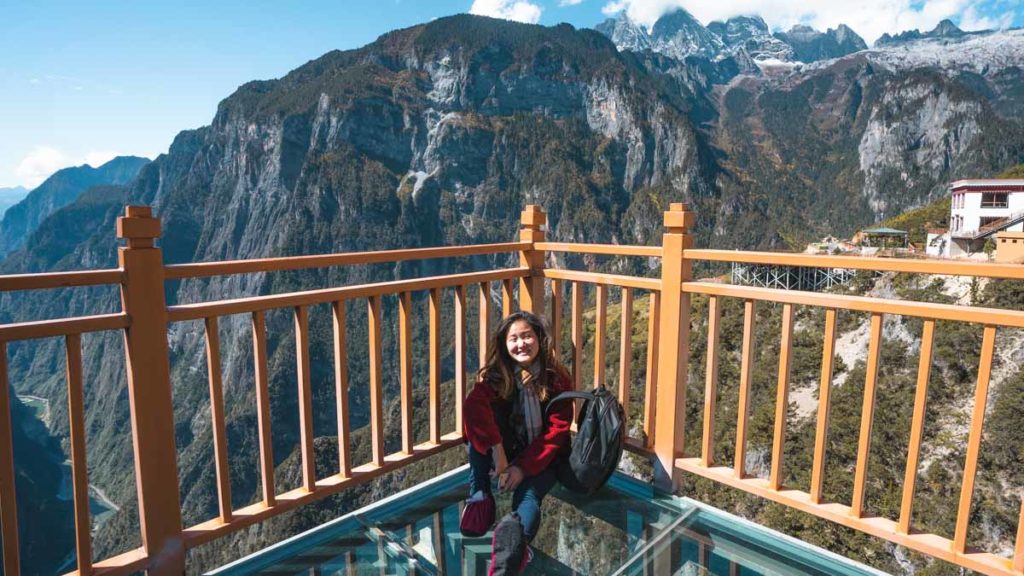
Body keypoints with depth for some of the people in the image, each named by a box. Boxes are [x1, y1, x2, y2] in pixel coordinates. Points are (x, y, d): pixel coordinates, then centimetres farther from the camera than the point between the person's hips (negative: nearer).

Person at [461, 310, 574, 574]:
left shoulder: (558, 379, -10)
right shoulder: (495, 375, -9)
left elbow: (556, 430, -15)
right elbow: (473, 407, -27)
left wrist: (524, 467, -26)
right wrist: (497, 449, -39)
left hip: (541, 459, -1)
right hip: (506, 452, 2)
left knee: (528, 495, -33)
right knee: (481, 418, -26)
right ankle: (479, 496, -25)